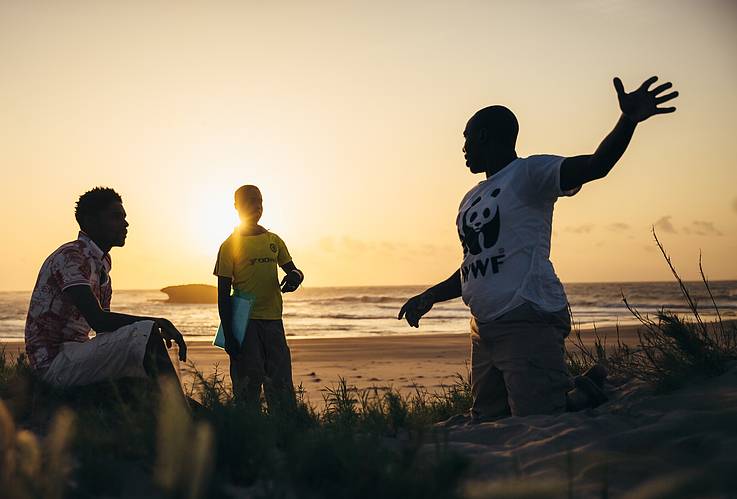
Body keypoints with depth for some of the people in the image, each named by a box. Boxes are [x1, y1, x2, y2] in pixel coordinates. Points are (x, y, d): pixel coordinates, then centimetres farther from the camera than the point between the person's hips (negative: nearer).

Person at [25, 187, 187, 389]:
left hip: (75, 354, 10)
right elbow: (99, 320, -26)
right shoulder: (71, 256, -15)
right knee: (146, 332, -23)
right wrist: (158, 323, -21)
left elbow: (105, 325, 15)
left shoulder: (102, 262, 15)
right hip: (54, 363, -10)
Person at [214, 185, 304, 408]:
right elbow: (223, 294, -3)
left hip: (273, 320, 4)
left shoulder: (274, 240, 12)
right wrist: (228, 335, -9)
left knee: (281, 385, 2)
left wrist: (295, 276, -6)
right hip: (244, 321, -4)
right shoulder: (230, 245, -1)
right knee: (248, 384, -2)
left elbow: (291, 270, 21)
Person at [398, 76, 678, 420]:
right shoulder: (472, 199, 22)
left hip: (528, 322, -9)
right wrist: (430, 297, 23)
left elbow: (594, 166, -20)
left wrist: (629, 120, -36)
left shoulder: (529, 173, -4)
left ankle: (586, 395, 13)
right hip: (483, 329, 9)